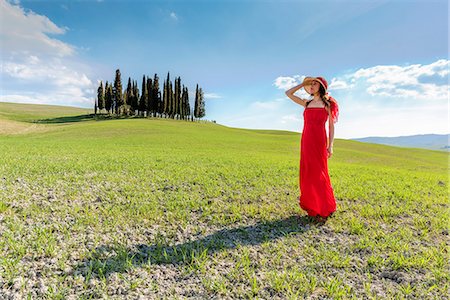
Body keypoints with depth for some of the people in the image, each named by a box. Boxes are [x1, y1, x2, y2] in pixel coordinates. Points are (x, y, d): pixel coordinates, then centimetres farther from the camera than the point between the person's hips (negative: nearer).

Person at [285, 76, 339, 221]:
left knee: (318, 173, -5)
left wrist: (330, 145, -7)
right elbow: (288, 93, 19)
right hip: (306, 141, 5)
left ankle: (324, 208, 6)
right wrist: (303, 84, 16)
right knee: (307, 172, 6)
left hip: (319, 141, -5)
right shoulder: (307, 103, 18)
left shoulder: (327, 103, 6)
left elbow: (331, 125, 2)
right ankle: (312, 206, 17)